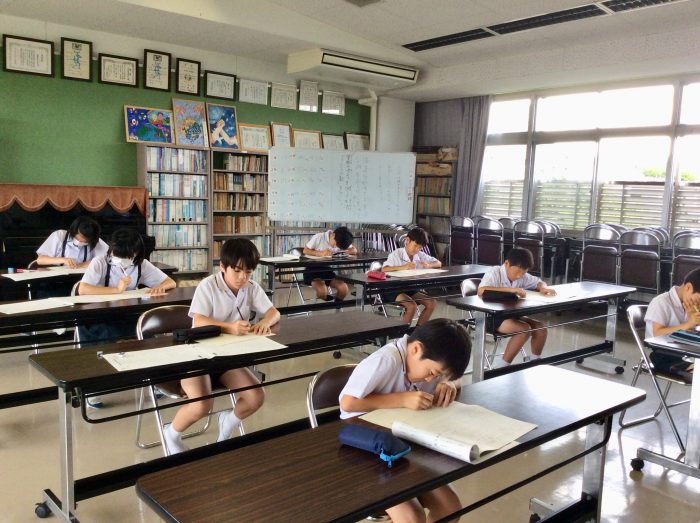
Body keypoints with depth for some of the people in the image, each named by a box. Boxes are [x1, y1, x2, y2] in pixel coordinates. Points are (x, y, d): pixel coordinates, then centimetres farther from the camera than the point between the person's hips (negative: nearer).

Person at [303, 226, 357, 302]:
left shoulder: (341, 242, 0)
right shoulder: (319, 237, -13)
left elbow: (354, 250, 5)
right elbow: (305, 250, -10)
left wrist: (346, 251, -18)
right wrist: (321, 253, -24)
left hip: (328, 269, 5)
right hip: (313, 269, -4)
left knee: (344, 289, -17)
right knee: (322, 291, -32)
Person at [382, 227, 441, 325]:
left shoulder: (421, 255, 6)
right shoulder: (396, 254, -10)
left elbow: (439, 263, 12)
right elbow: (384, 269, -25)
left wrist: (429, 265, -12)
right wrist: (403, 267, -37)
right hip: (395, 290, -6)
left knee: (432, 303, -12)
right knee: (412, 306, -29)